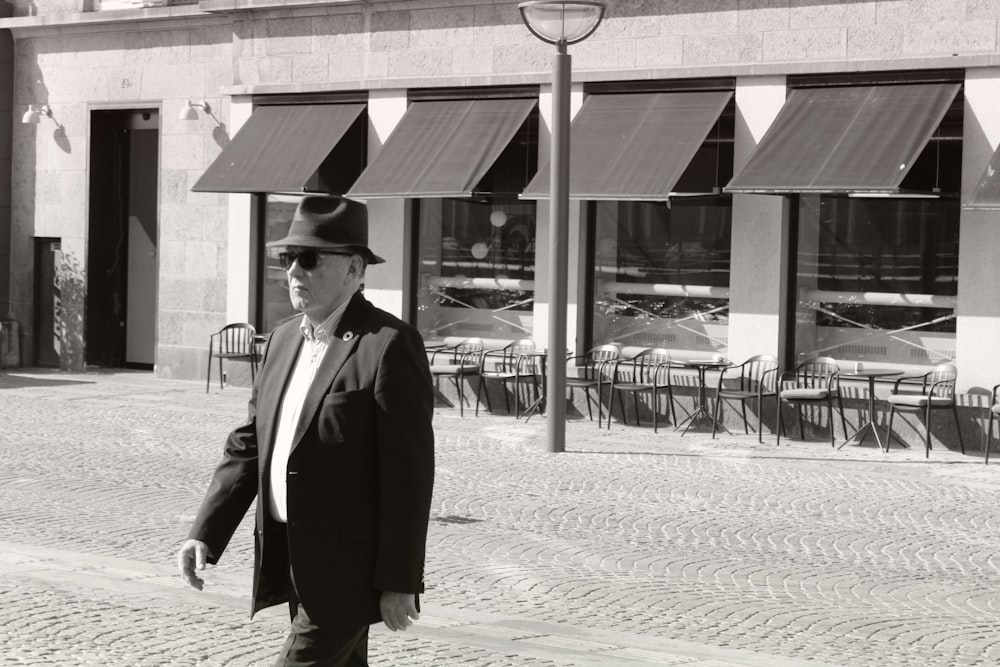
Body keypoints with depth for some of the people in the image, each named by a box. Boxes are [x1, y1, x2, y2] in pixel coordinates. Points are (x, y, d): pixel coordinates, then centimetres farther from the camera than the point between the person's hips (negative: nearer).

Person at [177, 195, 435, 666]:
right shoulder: (284, 340, 11)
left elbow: (410, 473, -16)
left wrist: (399, 583, -17)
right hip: (293, 559, 8)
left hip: (347, 567, -8)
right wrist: (205, 535, 1)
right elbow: (247, 446, 12)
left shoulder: (390, 346, -14)